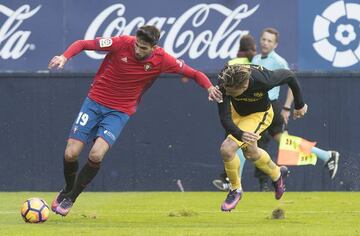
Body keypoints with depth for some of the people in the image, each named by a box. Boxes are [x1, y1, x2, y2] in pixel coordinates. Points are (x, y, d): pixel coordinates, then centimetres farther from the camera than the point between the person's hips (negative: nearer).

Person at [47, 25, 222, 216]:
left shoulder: (161, 60, -11)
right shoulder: (122, 43, -15)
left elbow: (193, 73, 1)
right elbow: (82, 44, -9)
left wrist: (209, 87, -17)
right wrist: (64, 57, -27)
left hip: (120, 112, 0)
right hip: (95, 101, 0)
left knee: (96, 155, -22)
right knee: (71, 154, -7)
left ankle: (70, 198, 1)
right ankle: (67, 189, 26)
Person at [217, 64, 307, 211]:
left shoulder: (263, 80, -41)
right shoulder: (224, 83, -38)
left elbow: (289, 76, -21)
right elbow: (224, 118, -38)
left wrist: (300, 104, -6)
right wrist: (240, 134, -58)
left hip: (259, 114, -4)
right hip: (237, 111, 4)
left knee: (227, 149, -19)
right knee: (250, 151, 22)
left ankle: (235, 190, 6)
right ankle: (277, 174, 51)